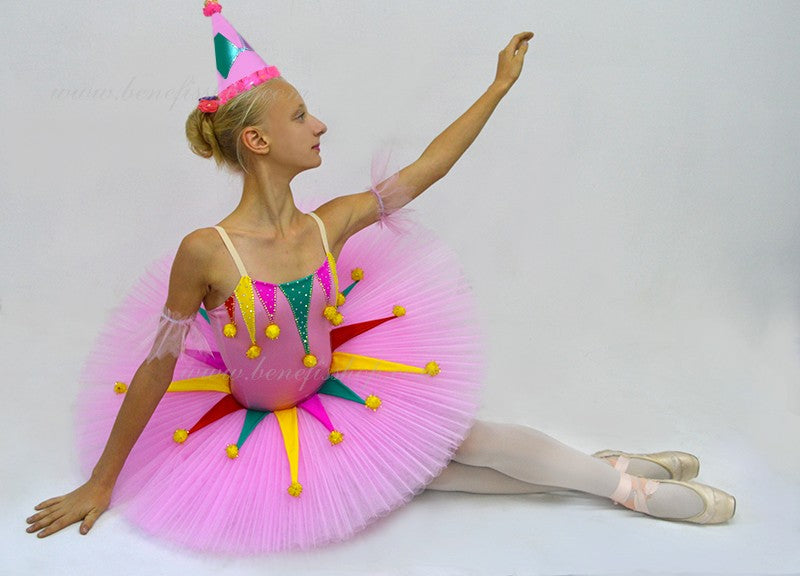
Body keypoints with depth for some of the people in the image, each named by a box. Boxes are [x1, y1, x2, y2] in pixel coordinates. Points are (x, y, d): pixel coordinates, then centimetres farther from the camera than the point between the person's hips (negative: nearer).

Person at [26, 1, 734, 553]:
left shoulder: (330, 224, -14)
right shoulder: (206, 251, -27)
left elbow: (426, 168, -6)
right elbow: (158, 366, -17)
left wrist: (502, 83, 0)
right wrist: (101, 483, -9)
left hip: (336, 397, 4)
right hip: (256, 429, -4)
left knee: (474, 440, -2)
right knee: (432, 454, -4)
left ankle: (618, 477, 19)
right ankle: (622, 480, 12)